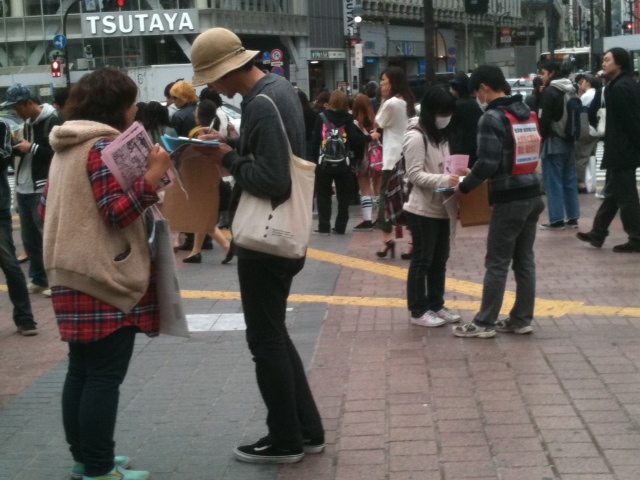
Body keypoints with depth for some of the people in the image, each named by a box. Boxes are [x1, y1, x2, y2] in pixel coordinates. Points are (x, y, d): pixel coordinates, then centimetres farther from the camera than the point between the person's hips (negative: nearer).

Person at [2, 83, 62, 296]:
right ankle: (38, 279, 22)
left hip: (43, 190, -9)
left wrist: (32, 147, -15)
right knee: (29, 238, 13)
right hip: (23, 188, 9)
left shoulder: (52, 121, -12)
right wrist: (18, 146, 4)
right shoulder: (28, 122, 16)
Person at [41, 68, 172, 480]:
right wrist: (153, 176, -21)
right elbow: (117, 212, -20)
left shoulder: (65, 147, 14)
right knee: (105, 376, -4)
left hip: (74, 276, 9)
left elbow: (46, 210, 18)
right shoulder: (104, 145, -14)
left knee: (82, 371, 14)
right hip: (106, 278, -9)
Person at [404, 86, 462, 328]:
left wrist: (455, 174, 0)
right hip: (423, 210, -8)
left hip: (441, 207, 8)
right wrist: (444, 180, -29)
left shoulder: (441, 134, 13)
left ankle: (436, 305, 25)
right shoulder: (416, 137, -15)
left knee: (440, 259, 15)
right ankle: (418, 311, 8)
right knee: (422, 260, 0)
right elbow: (415, 175, -19)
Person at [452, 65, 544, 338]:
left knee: (497, 263, 0)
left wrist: (464, 187, -7)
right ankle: (522, 320, 18)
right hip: (532, 194, 8)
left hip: (510, 199, -8)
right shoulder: (526, 111, 10)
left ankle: (484, 323, 8)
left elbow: (487, 164, -21)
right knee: (525, 260, 12)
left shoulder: (491, 118, -15)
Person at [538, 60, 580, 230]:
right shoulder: (571, 91, 12)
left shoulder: (550, 92, -11)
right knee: (570, 180, 10)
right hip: (569, 141, 8)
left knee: (553, 181, -4)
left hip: (554, 141, -8)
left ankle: (557, 220, -4)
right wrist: (572, 135, 17)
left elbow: (545, 118, -14)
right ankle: (572, 218, 12)